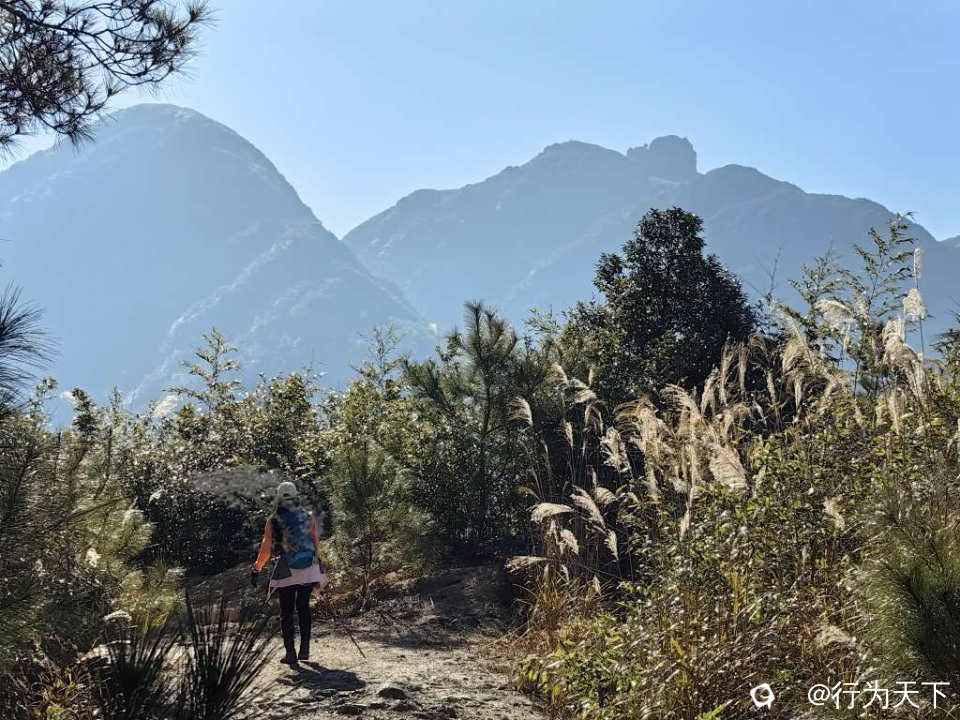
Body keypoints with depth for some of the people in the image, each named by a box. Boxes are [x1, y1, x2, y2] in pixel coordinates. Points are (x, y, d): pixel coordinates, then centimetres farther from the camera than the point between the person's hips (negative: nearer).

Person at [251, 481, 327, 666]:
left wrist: (256, 570, 6)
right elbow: (316, 543, 5)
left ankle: (290, 653, 1)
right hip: (309, 569, 2)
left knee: (287, 612, 6)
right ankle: (304, 649, 13)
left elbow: (266, 548, -3)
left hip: (286, 571, -2)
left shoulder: (273, 520, -4)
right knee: (303, 607, 16)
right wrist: (318, 562, 16)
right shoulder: (309, 516, 3)